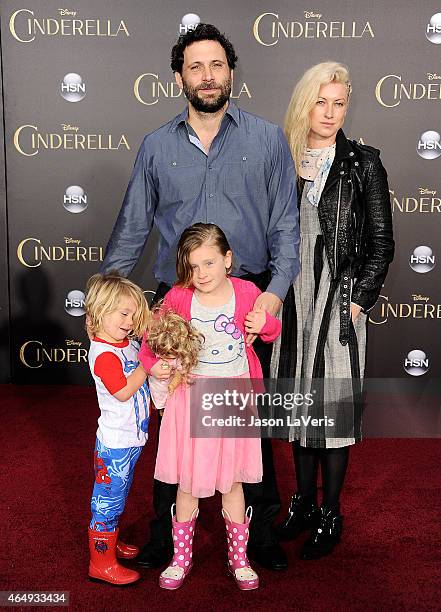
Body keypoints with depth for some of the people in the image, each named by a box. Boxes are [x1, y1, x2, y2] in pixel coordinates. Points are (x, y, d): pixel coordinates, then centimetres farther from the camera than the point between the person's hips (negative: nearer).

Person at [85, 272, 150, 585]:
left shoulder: (131, 344, 5)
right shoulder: (103, 354, -21)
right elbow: (123, 391, -27)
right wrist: (147, 364, -24)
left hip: (131, 439, 9)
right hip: (116, 444, -9)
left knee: (117, 497, 25)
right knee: (107, 500, 5)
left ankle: (111, 541, 43)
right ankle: (102, 563, 18)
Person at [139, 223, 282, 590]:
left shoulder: (246, 293, -7)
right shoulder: (178, 297, -8)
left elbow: (273, 332, 8)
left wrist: (265, 323, -14)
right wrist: (153, 362, -9)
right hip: (191, 398, 0)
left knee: (232, 482, 13)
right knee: (187, 484, 11)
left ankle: (239, 558, 34)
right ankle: (181, 558, 33)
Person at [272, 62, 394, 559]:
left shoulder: (363, 164, -3)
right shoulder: (284, 159, 8)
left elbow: (381, 243, -3)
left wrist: (357, 301, -10)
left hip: (339, 300, -4)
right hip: (293, 299, 4)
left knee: (334, 403, 3)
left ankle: (331, 515, 20)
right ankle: (303, 501, 30)